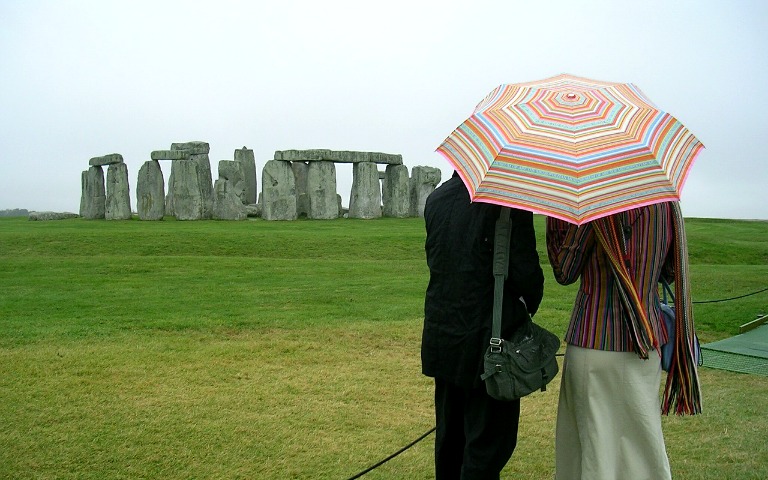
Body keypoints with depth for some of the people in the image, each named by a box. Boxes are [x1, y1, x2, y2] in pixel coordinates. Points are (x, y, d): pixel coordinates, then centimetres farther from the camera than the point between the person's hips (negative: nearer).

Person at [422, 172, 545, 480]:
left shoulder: (436, 199, 3)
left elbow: (435, 260, 8)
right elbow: (526, 272, -18)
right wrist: (528, 306, 5)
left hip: (441, 336, 7)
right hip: (488, 339, -6)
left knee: (449, 434, 21)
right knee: (489, 443, 6)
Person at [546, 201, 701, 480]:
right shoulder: (668, 204, 1)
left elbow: (564, 273, -7)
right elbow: (671, 274, 11)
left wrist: (555, 215, -1)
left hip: (593, 344, -4)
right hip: (646, 339, 5)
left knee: (595, 434, 7)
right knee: (641, 435, 17)